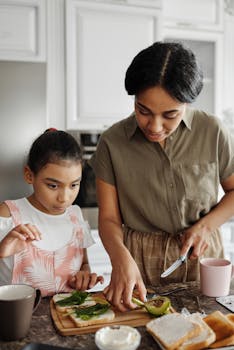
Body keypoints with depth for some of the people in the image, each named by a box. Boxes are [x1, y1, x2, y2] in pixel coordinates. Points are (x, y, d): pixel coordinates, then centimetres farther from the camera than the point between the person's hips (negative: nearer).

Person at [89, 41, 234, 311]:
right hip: (141, 262, 0)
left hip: (201, 255, 1)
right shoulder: (112, 142, -11)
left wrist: (206, 225, -15)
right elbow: (109, 217, -9)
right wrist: (121, 258, -28)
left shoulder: (212, 132, -11)